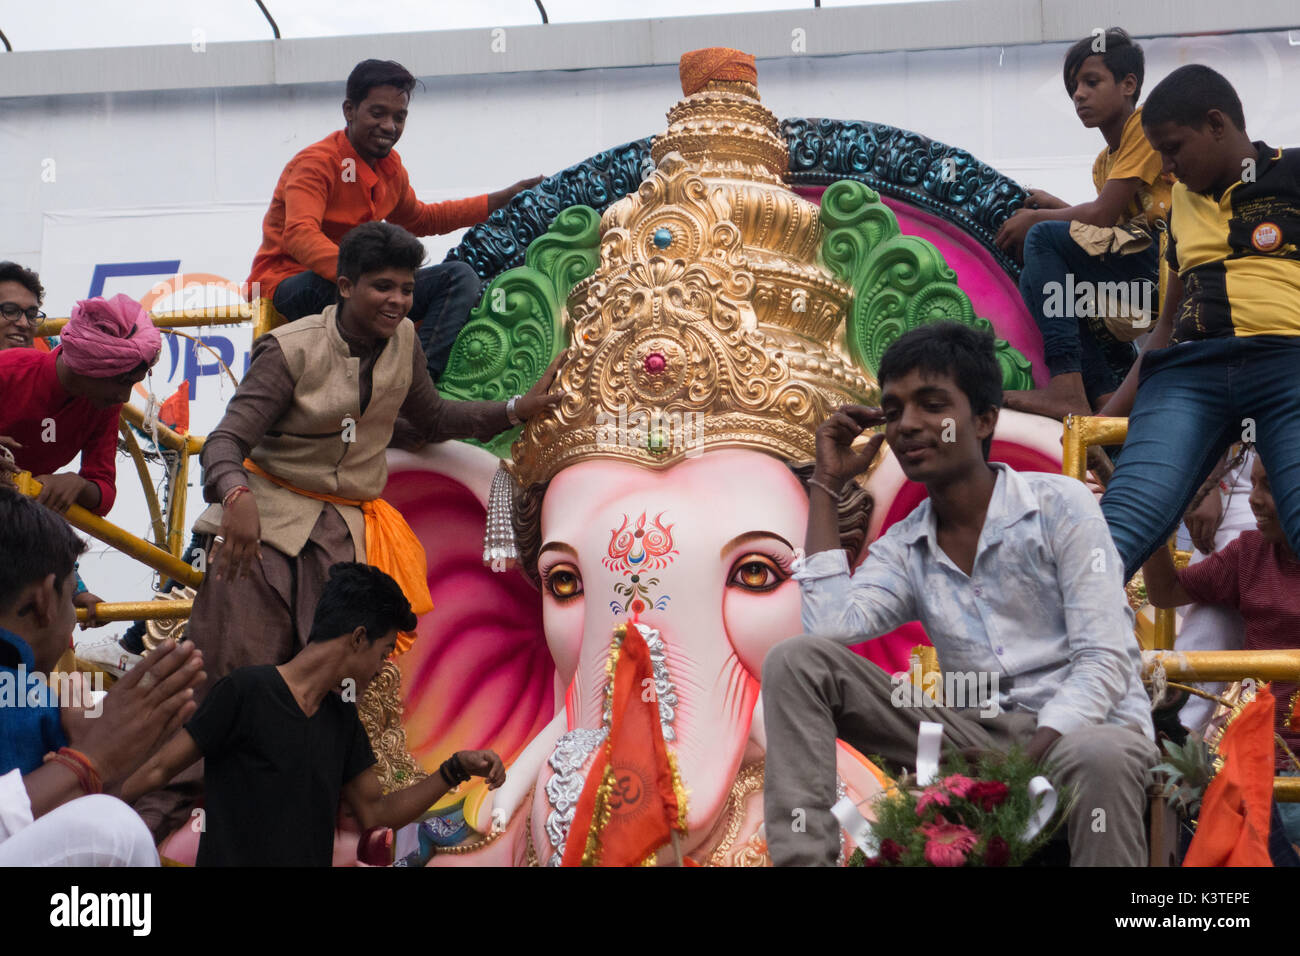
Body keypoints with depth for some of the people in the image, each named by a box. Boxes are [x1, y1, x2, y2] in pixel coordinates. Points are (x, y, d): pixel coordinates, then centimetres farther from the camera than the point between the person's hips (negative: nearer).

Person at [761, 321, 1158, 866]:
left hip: (1080, 725, -4)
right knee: (797, 660, -9)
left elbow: (1105, 659, -11)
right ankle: (802, 857, -21)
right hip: (981, 733, 4)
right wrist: (826, 486, -1)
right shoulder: (902, 550, 10)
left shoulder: (1059, 506, -3)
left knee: (1096, 757, -42)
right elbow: (828, 631, -10)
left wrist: (1030, 757, -26)